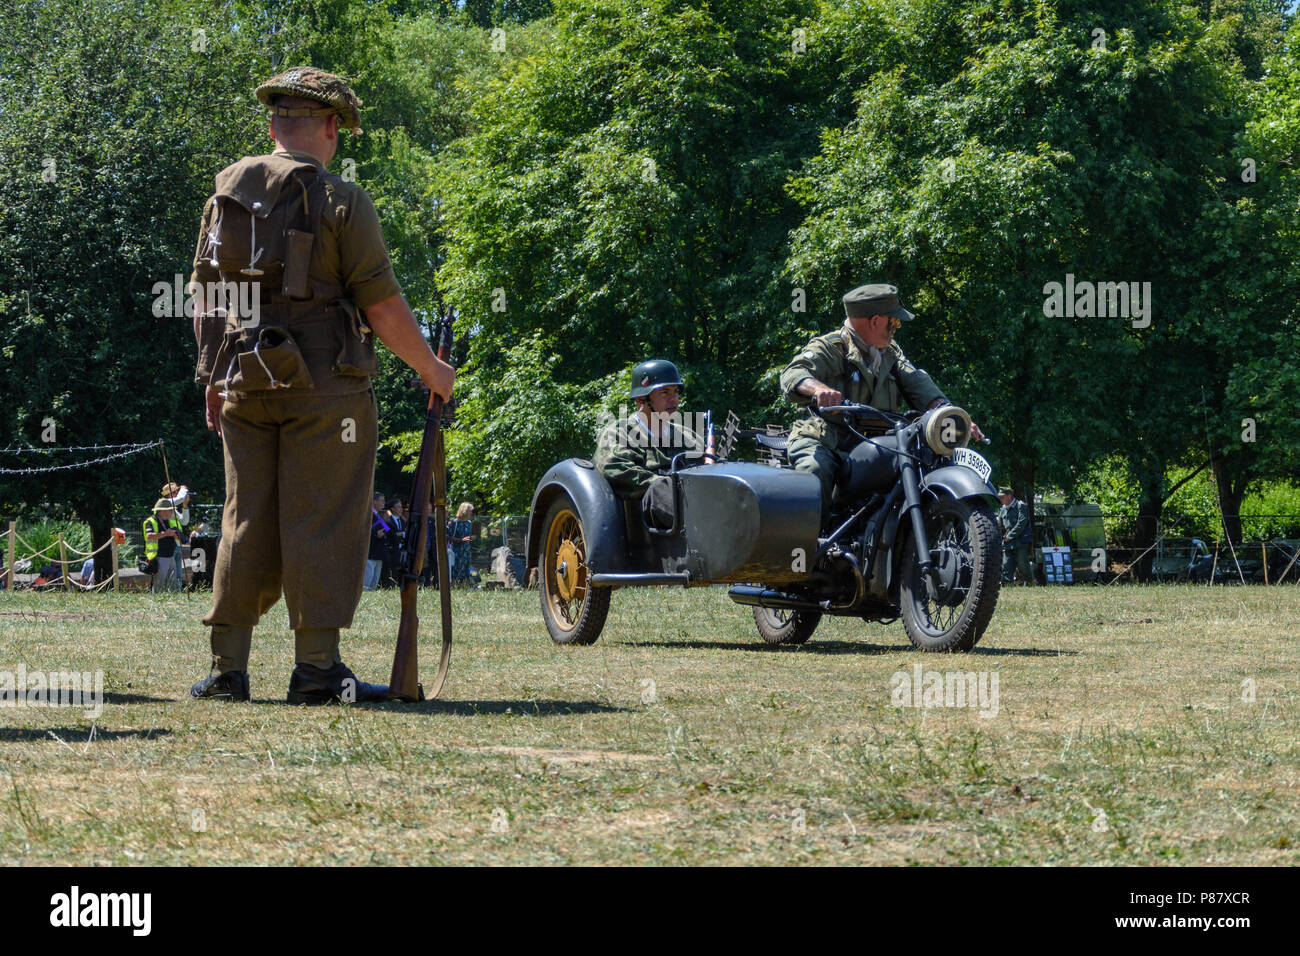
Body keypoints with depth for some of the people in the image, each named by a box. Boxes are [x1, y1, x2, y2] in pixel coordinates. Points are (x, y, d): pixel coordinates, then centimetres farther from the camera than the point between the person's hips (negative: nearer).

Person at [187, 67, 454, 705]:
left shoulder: (225, 196, 9)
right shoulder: (340, 201, -7)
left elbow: (205, 299, 13)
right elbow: (383, 306, -8)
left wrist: (214, 380, 22)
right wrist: (431, 369, 5)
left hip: (244, 383, 5)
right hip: (324, 386, -5)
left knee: (246, 525, 9)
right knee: (321, 523, -2)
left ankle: (227, 669, 9)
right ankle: (317, 669, -2)